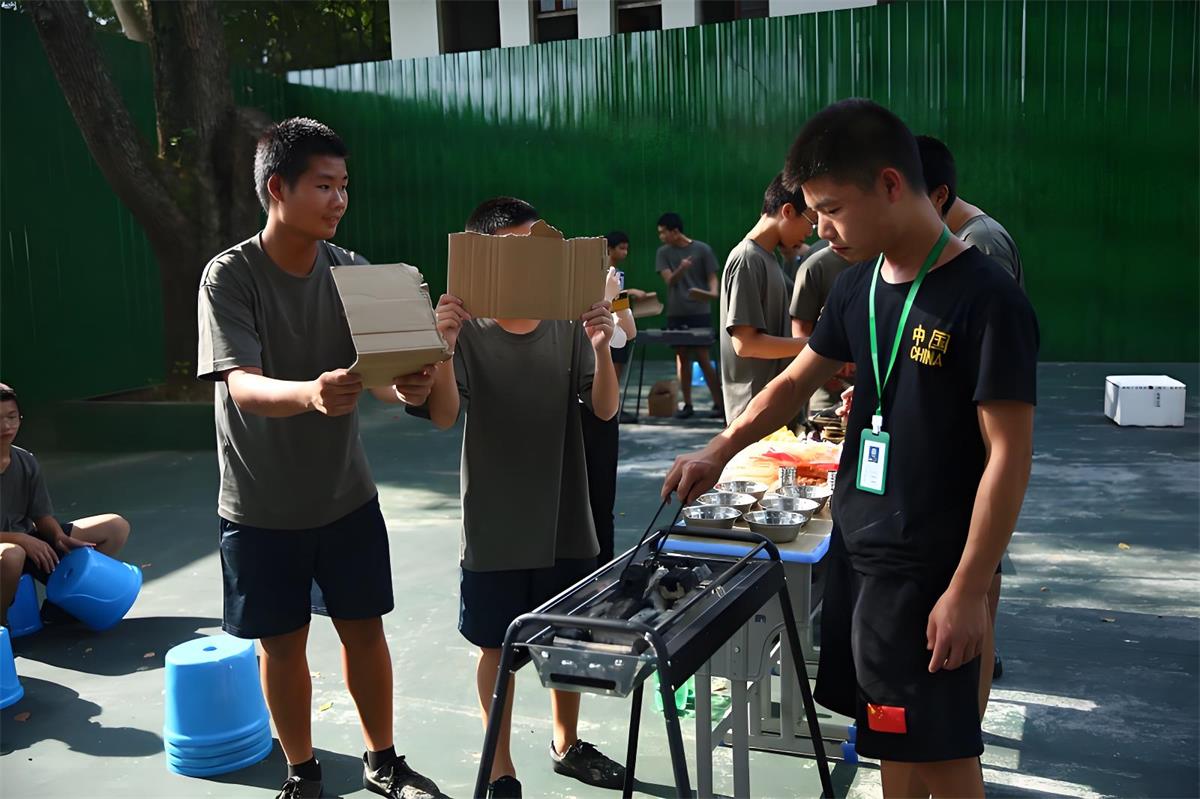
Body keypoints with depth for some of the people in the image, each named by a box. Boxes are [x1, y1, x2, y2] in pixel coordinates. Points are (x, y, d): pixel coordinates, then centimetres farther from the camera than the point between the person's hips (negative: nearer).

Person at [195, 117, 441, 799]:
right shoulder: (230, 277, -15)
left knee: (364, 628, 12)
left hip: (346, 494, 3)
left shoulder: (350, 270, -2)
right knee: (284, 642, 10)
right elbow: (242, 386, -27)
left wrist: (405, 385, -33)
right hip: (263, 506, -3)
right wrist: (310, 393, -48)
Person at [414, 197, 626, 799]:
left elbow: (604, 409, -5)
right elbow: (443, 417, -18)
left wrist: (601, 348, -23)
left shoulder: (567, 325, -1)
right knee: (498, 647, 10)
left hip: (564, 518, 3)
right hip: (496, 526, -3)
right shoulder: (467, 330, -8)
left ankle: (566, 744, 41)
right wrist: (443, 346, -34)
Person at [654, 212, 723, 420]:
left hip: (700, 312, -3)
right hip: (675, 313, 3)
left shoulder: (702, 249, -1)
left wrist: (713, 292, -20)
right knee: (682, 357, 6)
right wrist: (681, 269, -25)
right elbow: (669, 280, -5)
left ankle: (719, 403, 3)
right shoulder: (663, 253, 5)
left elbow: (712, 276, 1)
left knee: (702, 357, -4)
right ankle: (687, 405, 12)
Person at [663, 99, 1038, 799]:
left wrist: (969, 590, -17)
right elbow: (799, 380, 17)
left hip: (931, 569, -7)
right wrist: (720, 452, 7)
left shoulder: (986, 300, -18)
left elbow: (1009, 456, -18)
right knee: (892, 735, 18)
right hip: (856, 550, 7)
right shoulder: (859, 287, 4)